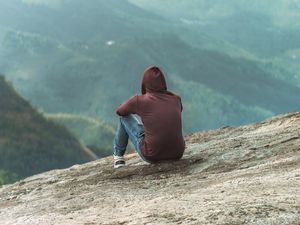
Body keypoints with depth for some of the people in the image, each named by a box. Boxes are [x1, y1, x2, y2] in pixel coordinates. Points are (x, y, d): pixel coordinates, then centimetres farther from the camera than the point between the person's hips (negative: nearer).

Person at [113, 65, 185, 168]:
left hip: (152, 155, -3)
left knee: (125, 117, 19)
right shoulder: (176, 99, 2)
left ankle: (118, 156, 35)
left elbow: (119, 111, 14)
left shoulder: (139, 100, -8)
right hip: (177, 154, 3)